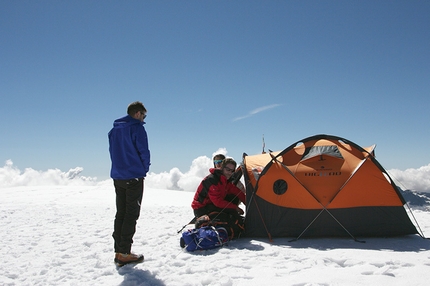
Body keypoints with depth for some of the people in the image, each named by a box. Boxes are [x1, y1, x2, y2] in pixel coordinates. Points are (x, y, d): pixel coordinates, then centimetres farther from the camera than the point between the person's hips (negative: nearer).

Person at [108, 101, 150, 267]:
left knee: (120, 214, 12)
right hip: (134, 177, -7)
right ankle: (124, 253, -1)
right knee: (131, 215, -2)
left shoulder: (114, 129, 13)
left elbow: (112, 152, 16)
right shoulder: (137, 127, -10)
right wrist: (144, 169, 3)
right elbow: (143, 151, -12)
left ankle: (118, 251, 15)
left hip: (117, 177, 7)